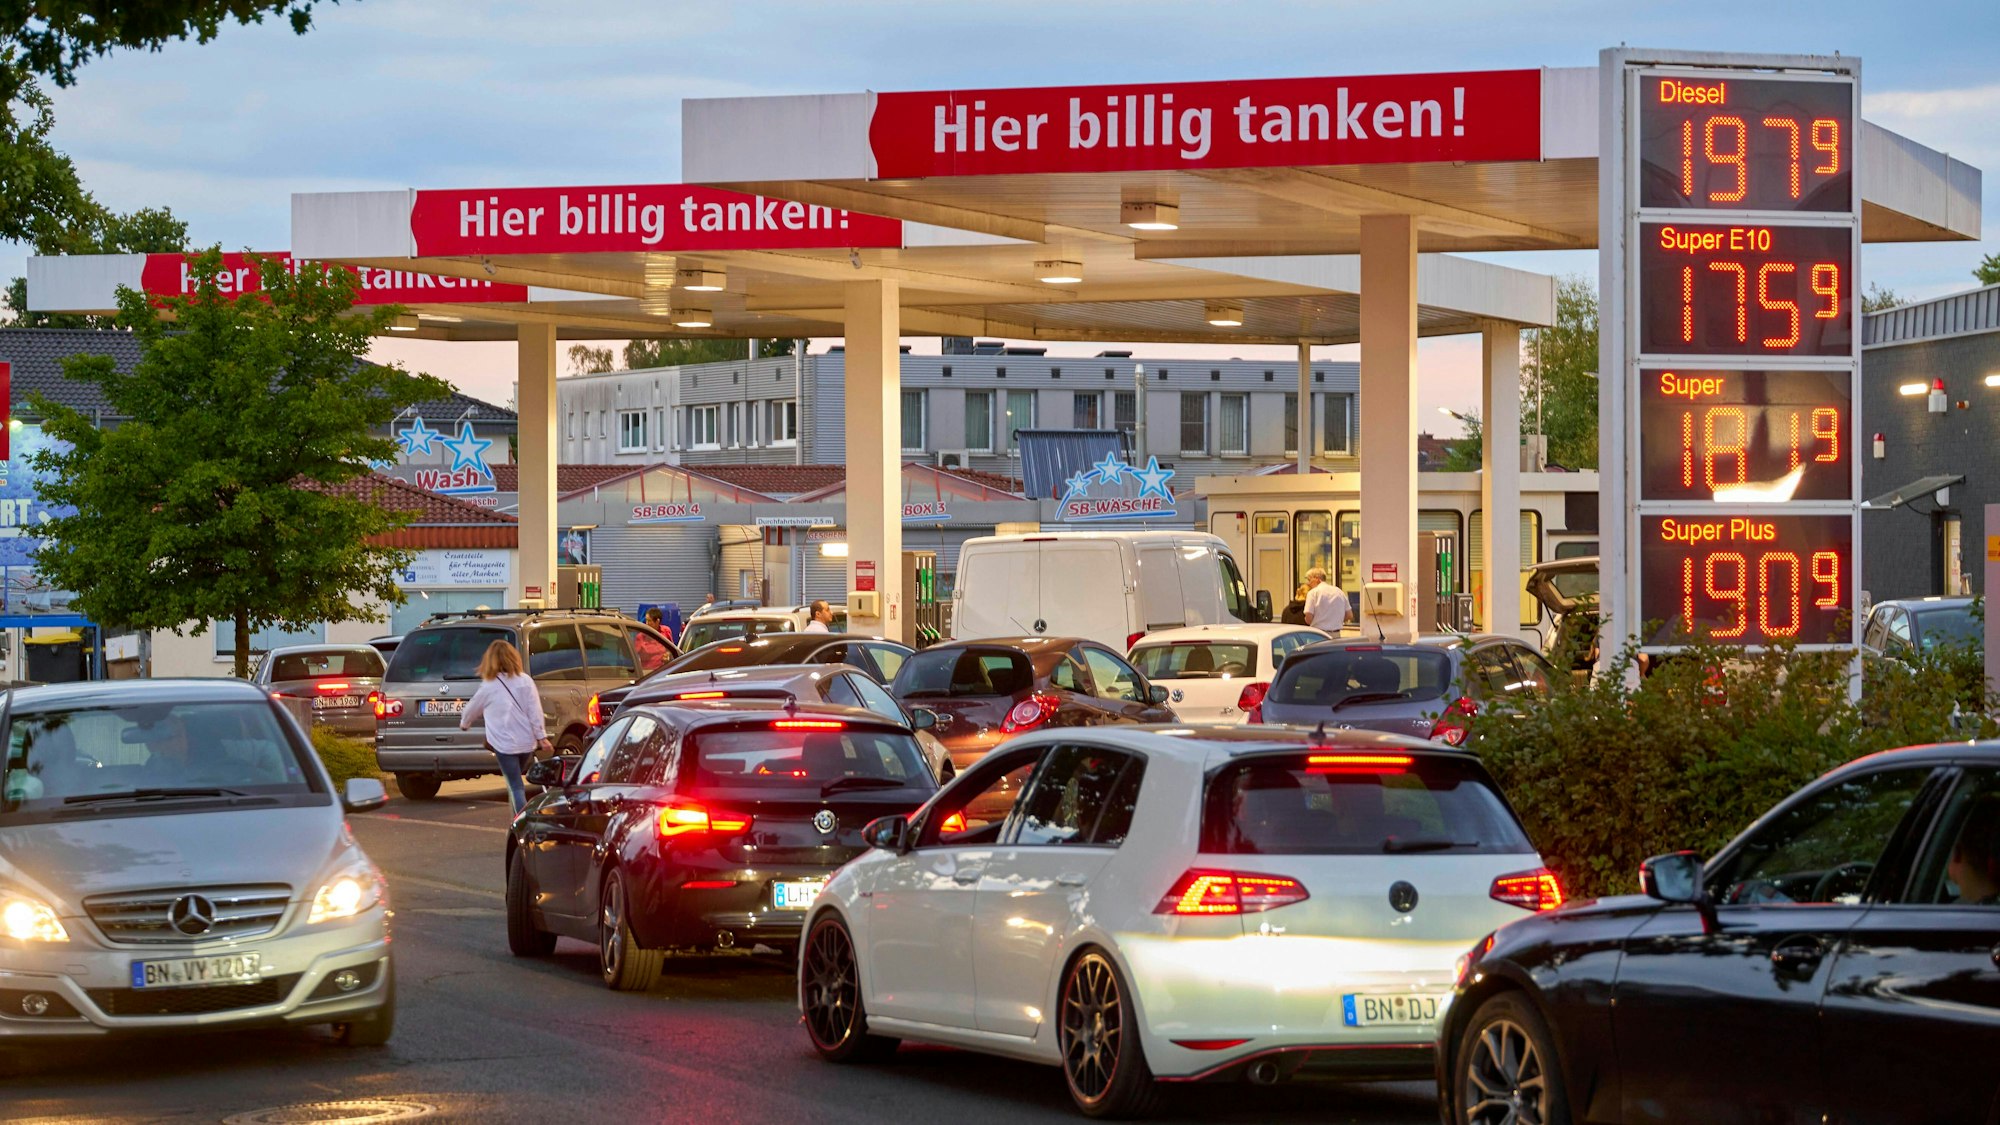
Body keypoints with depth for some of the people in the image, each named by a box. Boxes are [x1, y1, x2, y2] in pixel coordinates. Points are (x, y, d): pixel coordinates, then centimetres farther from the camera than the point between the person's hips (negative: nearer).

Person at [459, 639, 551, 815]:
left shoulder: (489, 687, -4)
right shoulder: (525, 681, 2)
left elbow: (472, 709, 12)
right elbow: (535, 711, -1)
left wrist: (464, 724, 32)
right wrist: (542, 736, 2)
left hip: (504, 743, -4)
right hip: (526, 741, 4)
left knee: (516, 786, -5)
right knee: (515, 783, 23)